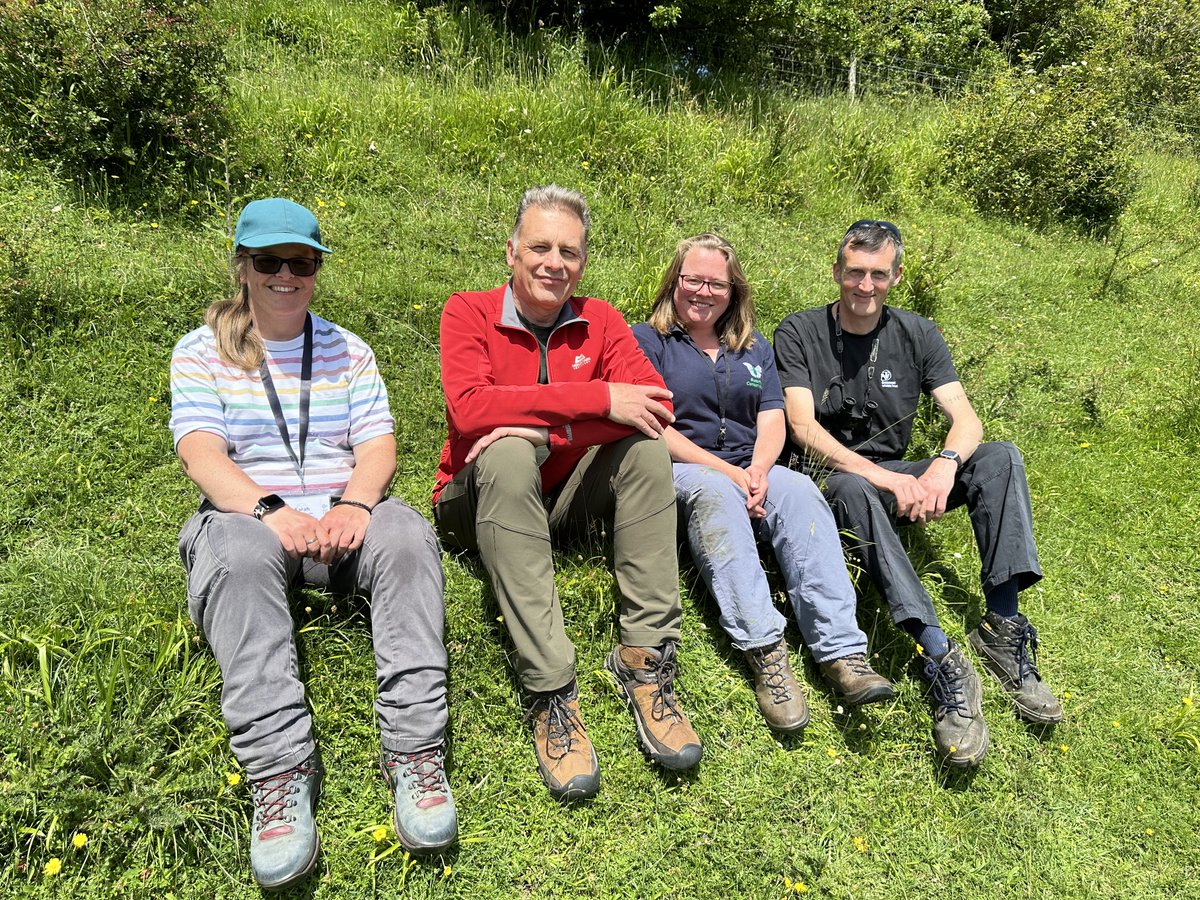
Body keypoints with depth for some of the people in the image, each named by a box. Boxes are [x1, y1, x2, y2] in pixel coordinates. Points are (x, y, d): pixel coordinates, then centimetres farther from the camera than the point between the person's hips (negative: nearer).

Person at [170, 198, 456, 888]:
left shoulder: (348, 351, 17)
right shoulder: (202, 352, 10)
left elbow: (378, 447, 4)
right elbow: (202, 456, -6)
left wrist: (353, 505, -20)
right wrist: (272, 512, -25)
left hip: (342, 515, 2)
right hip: (246, 514, -1)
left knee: (406, 534, -31)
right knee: (239, 553, -36)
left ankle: (416, 752, -34)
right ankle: (281, 770, -40)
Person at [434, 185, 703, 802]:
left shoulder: (599, 320, 3)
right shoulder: (468, 312, -6)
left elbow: (656, 404, -14)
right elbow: (469, 407, -27)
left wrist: (547, 430, -27)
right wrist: (598, 399, -28)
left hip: (567, 498, 3)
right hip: (484, 500, -3)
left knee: (645, 445, -20)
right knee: (508, 453, -34)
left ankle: (646, 658, -23)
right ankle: (549, 693, -35)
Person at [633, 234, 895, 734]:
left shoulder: (754, 347, 23)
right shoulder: (647, 340, 8)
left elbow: (773, 419, 10)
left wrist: (758, 471, -12)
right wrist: (728, 472, -14)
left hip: (750, 471, 4)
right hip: (679, 471, -3)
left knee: (799, 491, -29)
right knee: (714, 494, -38)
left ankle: (842, 651, -41)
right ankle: (765, 651, -48)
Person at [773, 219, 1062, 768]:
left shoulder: (917, 335, 7)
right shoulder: (800, 333, -4)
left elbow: (966, 419, -2)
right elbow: (803, 427, -16)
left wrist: (945, 465, -26)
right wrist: (882, 476, -28)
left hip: (895, 478, 4)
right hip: (829, 475, -4)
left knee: (1000, 457, -18)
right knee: (853, 490, -39)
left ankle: (1003, 629, -26)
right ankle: (942, 660, -45)